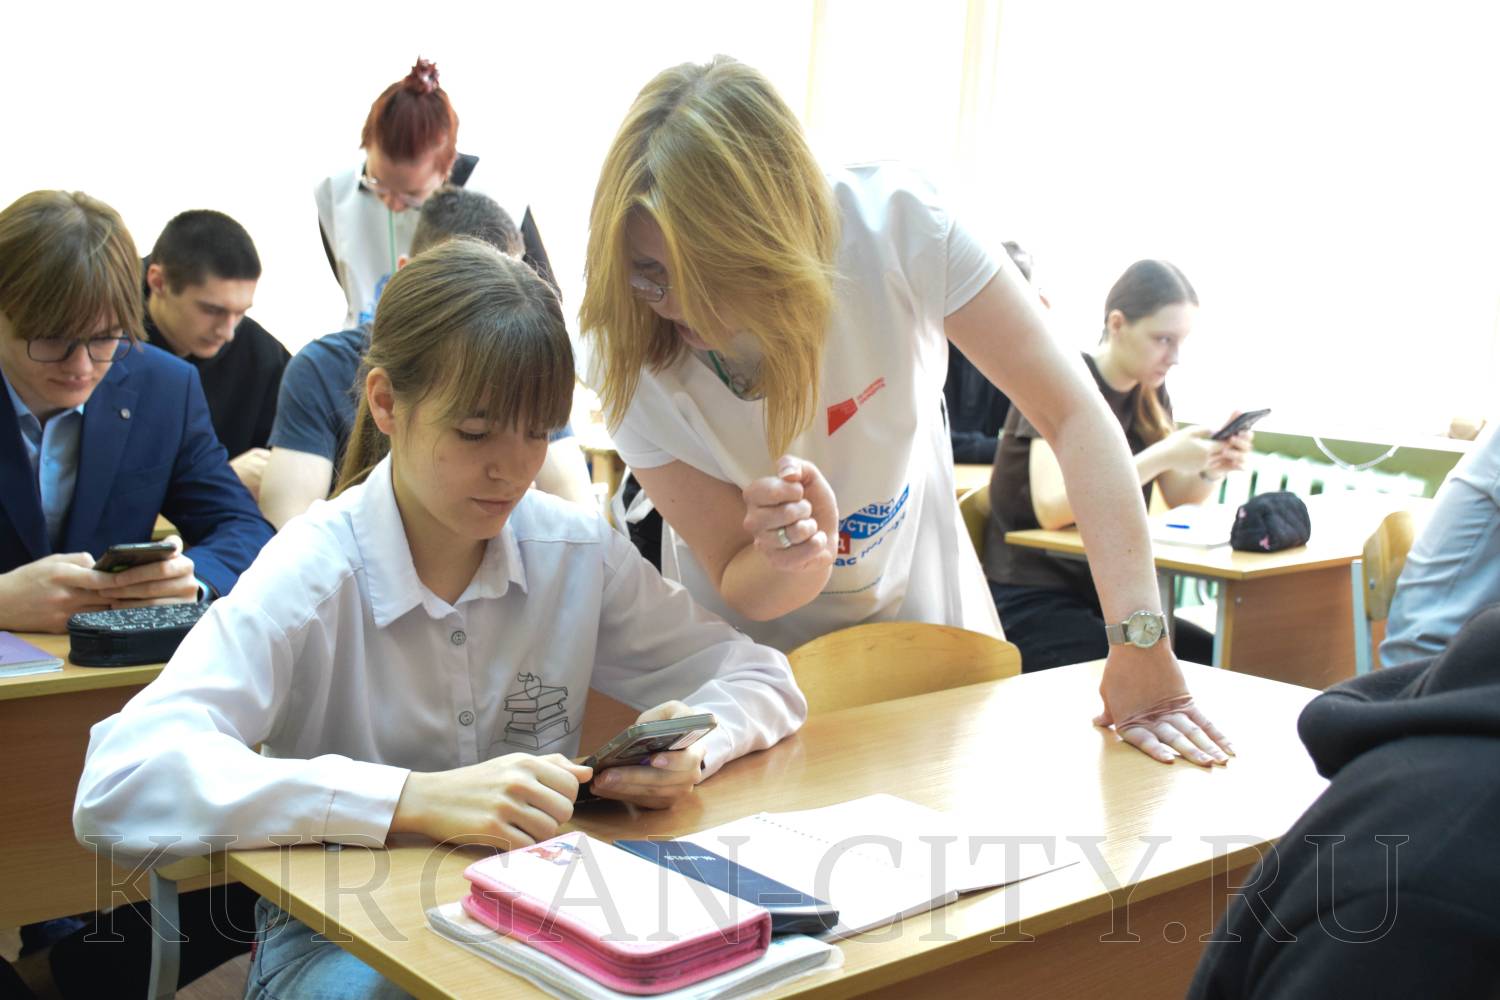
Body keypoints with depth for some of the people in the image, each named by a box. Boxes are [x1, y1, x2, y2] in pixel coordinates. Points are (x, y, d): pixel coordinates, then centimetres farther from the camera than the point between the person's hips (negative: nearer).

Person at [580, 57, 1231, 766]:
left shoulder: (895, 226, -29)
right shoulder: (629, 358, -25)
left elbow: (1075, 418, -29)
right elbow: (741, 589, -19)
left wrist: (1141, 647, -35)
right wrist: (792, 558, -43)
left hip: (921, 616, 0)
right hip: (754, 648, 0)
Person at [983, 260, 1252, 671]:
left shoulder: (1149, 391, 9)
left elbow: (1179, 499, 10)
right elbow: (1053, 506, -28)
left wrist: (1212, 469, -11)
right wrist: (1162, 456, -30)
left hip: (1105, 597, 7)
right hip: (1031, 601, -7)